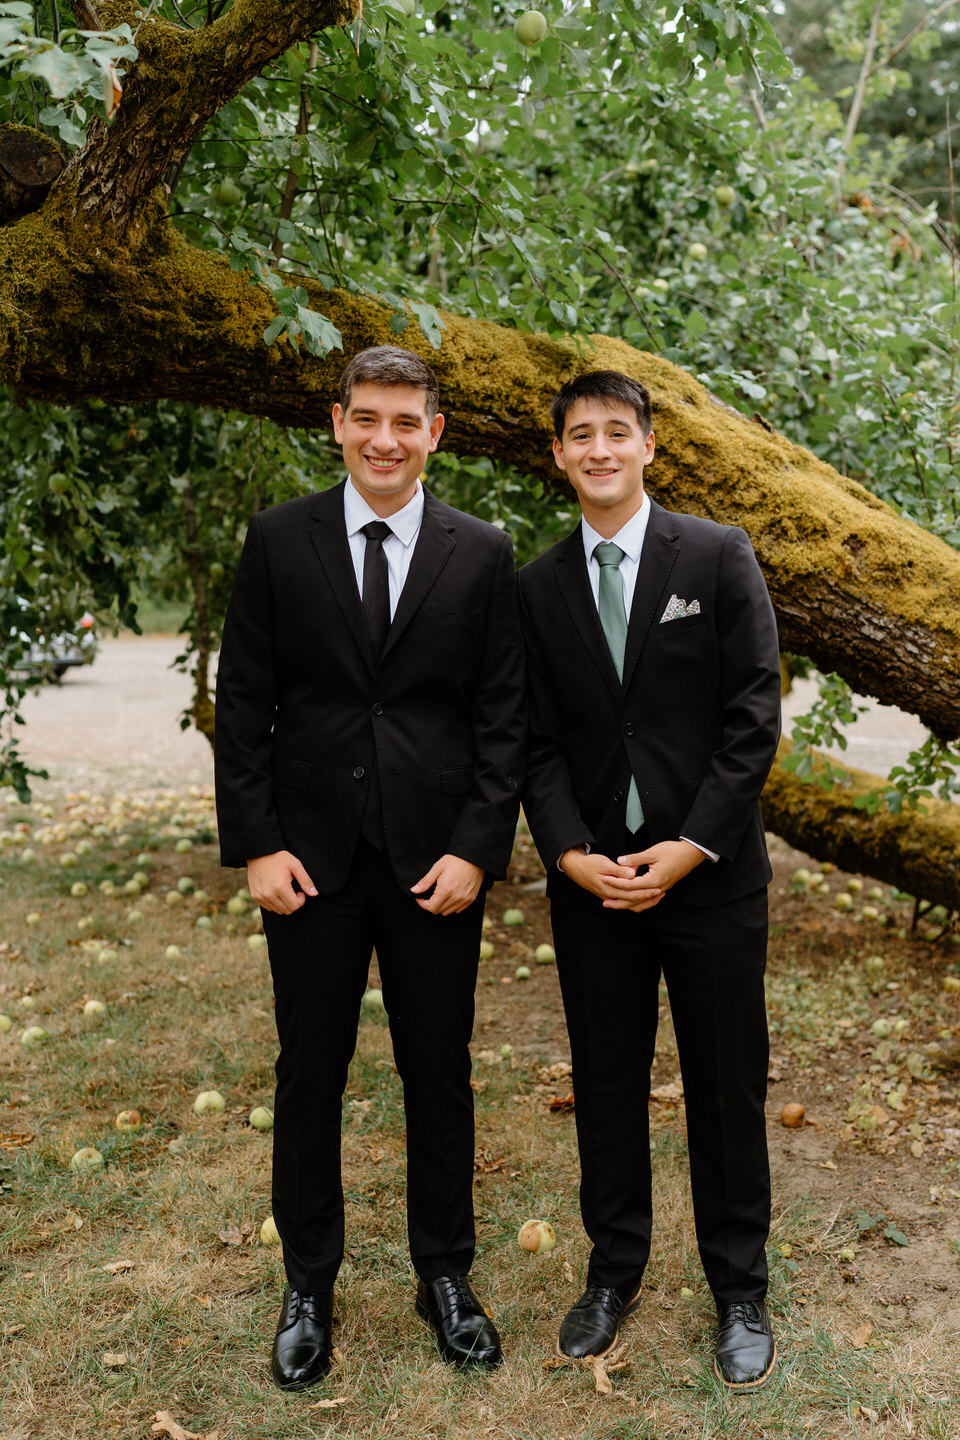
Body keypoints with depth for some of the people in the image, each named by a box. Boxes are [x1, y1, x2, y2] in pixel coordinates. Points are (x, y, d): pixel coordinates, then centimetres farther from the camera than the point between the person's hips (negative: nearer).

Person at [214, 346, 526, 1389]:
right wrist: (255, 844, -6)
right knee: (309, 1077, 11)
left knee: (440, 1075, 12)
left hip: (437, 861, 0)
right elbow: (241, 703, 1)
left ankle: (444, 1274, 32)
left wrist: (477, 848, -7)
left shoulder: (482, 554, 2)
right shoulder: (278, 541, 1)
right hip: (310, 858, 0)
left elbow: (502, 715, 1)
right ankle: (307, 1286, 31)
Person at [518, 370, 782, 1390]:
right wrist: (570, 853, -10)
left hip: (710, 875, -2)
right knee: (606, 1086, 13)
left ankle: (739, 1291, 28)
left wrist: (688, 849, -13)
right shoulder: (538, 587, 5)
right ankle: (614, 1270, 32)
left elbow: (753, 720, -7)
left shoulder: (719, 558, -3)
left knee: (728, 1090, 9)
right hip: (591, 878, 2)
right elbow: (538, 742, 4)